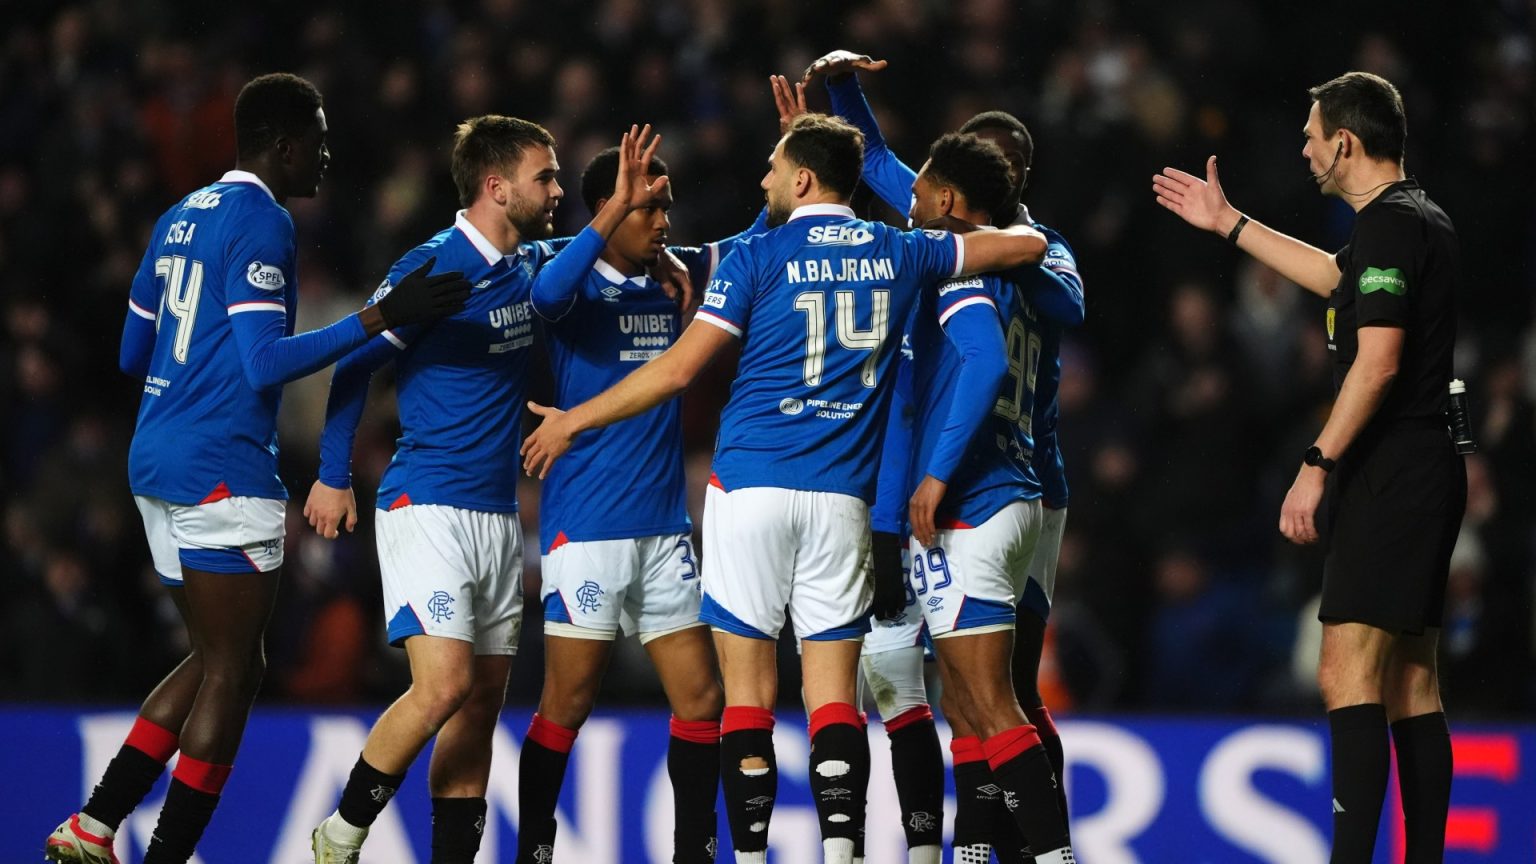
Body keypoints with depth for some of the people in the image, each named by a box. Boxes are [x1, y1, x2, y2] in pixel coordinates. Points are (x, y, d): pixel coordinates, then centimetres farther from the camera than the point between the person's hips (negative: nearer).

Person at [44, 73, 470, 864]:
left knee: (220, 663, 17)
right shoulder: (262, 223, -12)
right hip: (223, 473, -9)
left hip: (158, 464, 9)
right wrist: (378, 319, -24)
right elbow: (266, 363, -22)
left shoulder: (182, 218, 15)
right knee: (228, 677, -3)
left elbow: (134, 354, 21)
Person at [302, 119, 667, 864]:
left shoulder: (530, 267, 9)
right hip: (427, 510, -8)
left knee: (483, 702, 4)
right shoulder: (432, 268, -11)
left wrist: (621, 206, 13)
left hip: (499, 516, 8)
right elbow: (354, 364, -7)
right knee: (444, 684, -18)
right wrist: (333, 478, -5)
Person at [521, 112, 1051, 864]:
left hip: (751, 485, -3)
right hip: (842, 498, 3)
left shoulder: (758, 258, -2)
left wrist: (571, 421, 7)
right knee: (833, 694, 2)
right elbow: (1027, 245, 16)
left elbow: (676, 369, -3)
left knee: (748, 690, 1)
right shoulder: (900, 254, 8)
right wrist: (1001, 233, 40)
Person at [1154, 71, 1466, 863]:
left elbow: (1378, 361, -22)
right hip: (1428, 470, 10)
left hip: (1389, 475, -10)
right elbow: (1338, 278, 36)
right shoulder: (1419, 220, 17)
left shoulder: (1389, 226, -14)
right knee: (1409, 686, 10)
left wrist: (1317, 466, -21)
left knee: (1348, 674, -15)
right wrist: (1228, 224, 41)